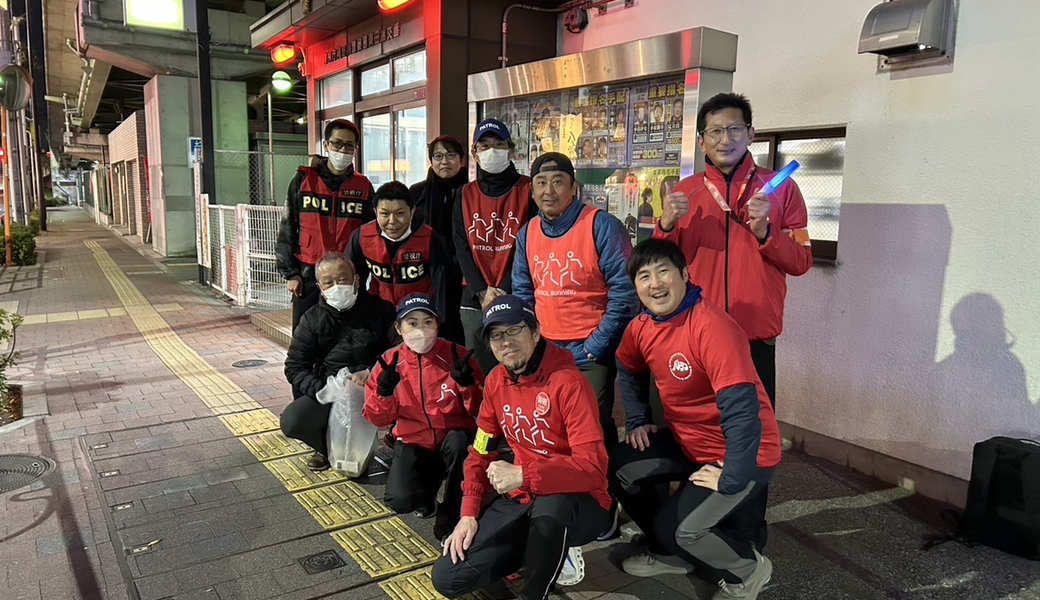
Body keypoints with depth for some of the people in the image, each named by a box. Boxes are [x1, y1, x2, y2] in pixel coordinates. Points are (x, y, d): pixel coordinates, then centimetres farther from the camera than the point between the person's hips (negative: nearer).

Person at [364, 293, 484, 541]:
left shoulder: (455, 355, -7)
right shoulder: (390, 362, -2)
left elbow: (479, 410, -6)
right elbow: (378, 419, -1)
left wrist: (467, 383, -25)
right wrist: (384, 392, -20)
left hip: (453, 438, -1)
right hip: (413, 442, 1)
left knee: (458, 440, -36)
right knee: (400, 500, -22)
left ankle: (449, 514, -10)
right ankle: (428, 485, 17)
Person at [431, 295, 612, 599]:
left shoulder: (567, 381, -21)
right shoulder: (496, 381, 1)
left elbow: (593, 465, -27)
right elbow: (481, 451, 9)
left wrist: (523, 475, -34)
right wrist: (469, 513, -1)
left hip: (576, 501, -6)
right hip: (522, 498, 6)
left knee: (550, 506, -43)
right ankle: (542, 553, 16)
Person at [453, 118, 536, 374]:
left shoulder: (529, 190, 1)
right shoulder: (465, 195, 11)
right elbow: (462, 249, 5)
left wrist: (505, 292, -13)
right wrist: (482, 292, -8)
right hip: (474, 301, 3)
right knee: (478, 371, 10)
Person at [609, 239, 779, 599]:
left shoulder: (712, 328, -29)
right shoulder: (642, 327, -3)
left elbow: (742, 409, -33)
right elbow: (629, 371, 19)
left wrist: (730, 481, -27)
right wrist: (637, 422, 10)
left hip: (742, 457, -8)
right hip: (687, 441, 8)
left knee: (679, 528, -18)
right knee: (618, 468, 2)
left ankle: (747, 570, 14)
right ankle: (670, 554, 23)